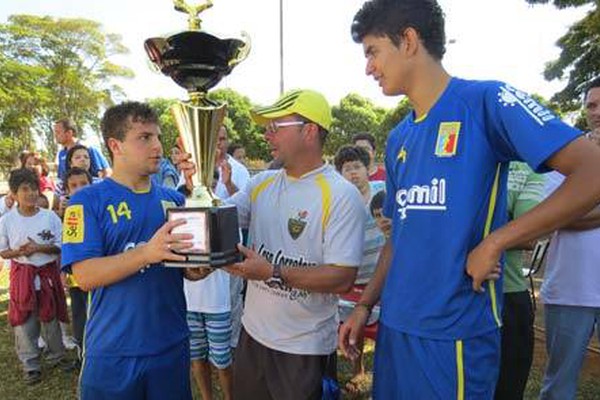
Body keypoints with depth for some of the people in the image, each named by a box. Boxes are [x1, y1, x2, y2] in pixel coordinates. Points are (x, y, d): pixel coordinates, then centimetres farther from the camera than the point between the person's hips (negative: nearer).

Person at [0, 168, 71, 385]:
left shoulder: (50, 217, -6)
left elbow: (60, 247, -2)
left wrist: (40, 248, -19)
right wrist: (19, 252, -18)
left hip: (48, 272, 0)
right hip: (22, 274, 0)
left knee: (50, 316, 13)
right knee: (24, 320, 6)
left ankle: (56, 355, 32)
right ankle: (30, 364, 21)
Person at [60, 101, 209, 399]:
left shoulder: (172, 198, 4)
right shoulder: (88, 201, -8)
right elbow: (85, 276, -17)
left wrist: (197, 270, -13)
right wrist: (148, 253, -31)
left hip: (172, 345, 4)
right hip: (113, 353, -3)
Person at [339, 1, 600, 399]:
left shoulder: (486, 100, -10)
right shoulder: (397, 140, 10)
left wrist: (493, 244, -19)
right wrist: (365, 305, 10)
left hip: (454, 333, -6)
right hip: (395, 325, 7)